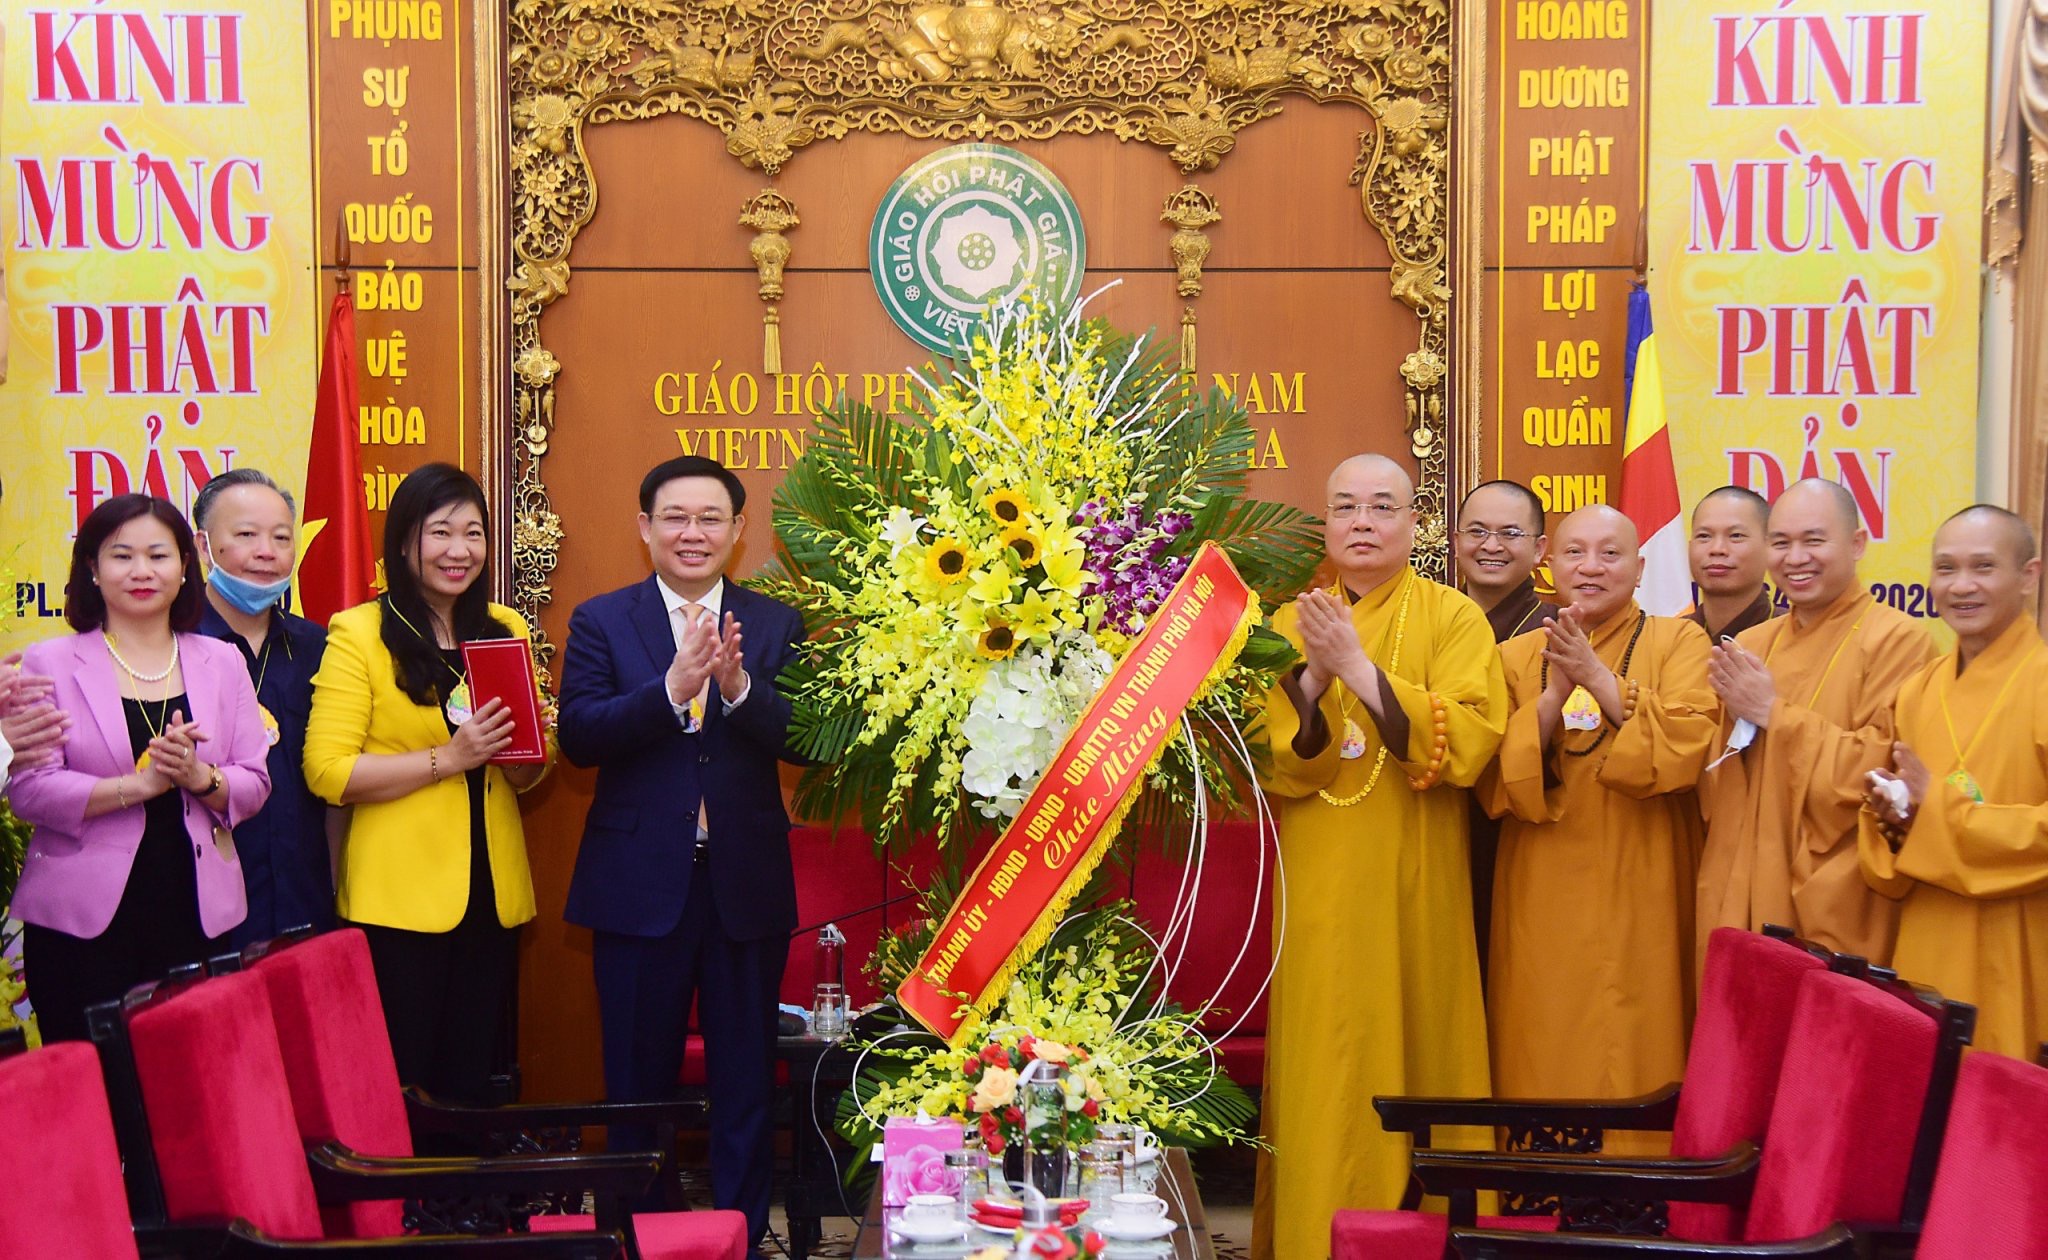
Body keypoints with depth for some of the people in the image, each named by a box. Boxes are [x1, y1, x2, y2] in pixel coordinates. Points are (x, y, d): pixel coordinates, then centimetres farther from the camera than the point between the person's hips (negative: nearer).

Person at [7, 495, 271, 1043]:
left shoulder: (222, 662, 11)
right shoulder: (50, 664, 2)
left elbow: (255, 783, 7)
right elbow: (29, 789, -8)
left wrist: (200, 778, -13)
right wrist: (138, 784, -18)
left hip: (195, 915, 2)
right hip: (83, 922, -2)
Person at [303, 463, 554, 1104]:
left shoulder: (505, 630, 11)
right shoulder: (358, 634, -5)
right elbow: (328, 773, -13)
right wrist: (447, 757, -19)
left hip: (492, 895, 5)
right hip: (397, 900, -5)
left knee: (471, 1085, 12)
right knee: (398, 1086, 3)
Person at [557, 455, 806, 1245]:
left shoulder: (777, 625, 4)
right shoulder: (600, 622, 2)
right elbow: (578, 735, -12)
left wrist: (738, 688, -26)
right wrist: (671, 688, -25)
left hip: (746, 884, 1)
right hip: (640, 884, 0)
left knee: (745, 1081, 9)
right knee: (638, 1081, 12)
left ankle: (744, 1231, 22)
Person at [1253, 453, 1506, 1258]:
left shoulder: (1454, 619, -1)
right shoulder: (1290, 624, 6)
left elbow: (1469, 742, -16)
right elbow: (1259, 763, -3)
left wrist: (1361, 670, -21)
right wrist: (1314, 677, -18)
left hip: (1413, 895, -2)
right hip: (1317, 896, 2)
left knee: (1414, 1065, 5)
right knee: (1323, 1082, 3)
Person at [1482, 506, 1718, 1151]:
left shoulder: (1677, 641, 3)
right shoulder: (1517, 656, 9)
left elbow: (1688, 746, -13)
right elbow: (1494, 778, -2)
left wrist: (1598, 677, -16)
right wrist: (1554, 695, -14)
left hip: (1639, 896, -2)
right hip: (1542, 897, 2)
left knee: (1633, 1061, 0)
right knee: (1543, 1062, 4)